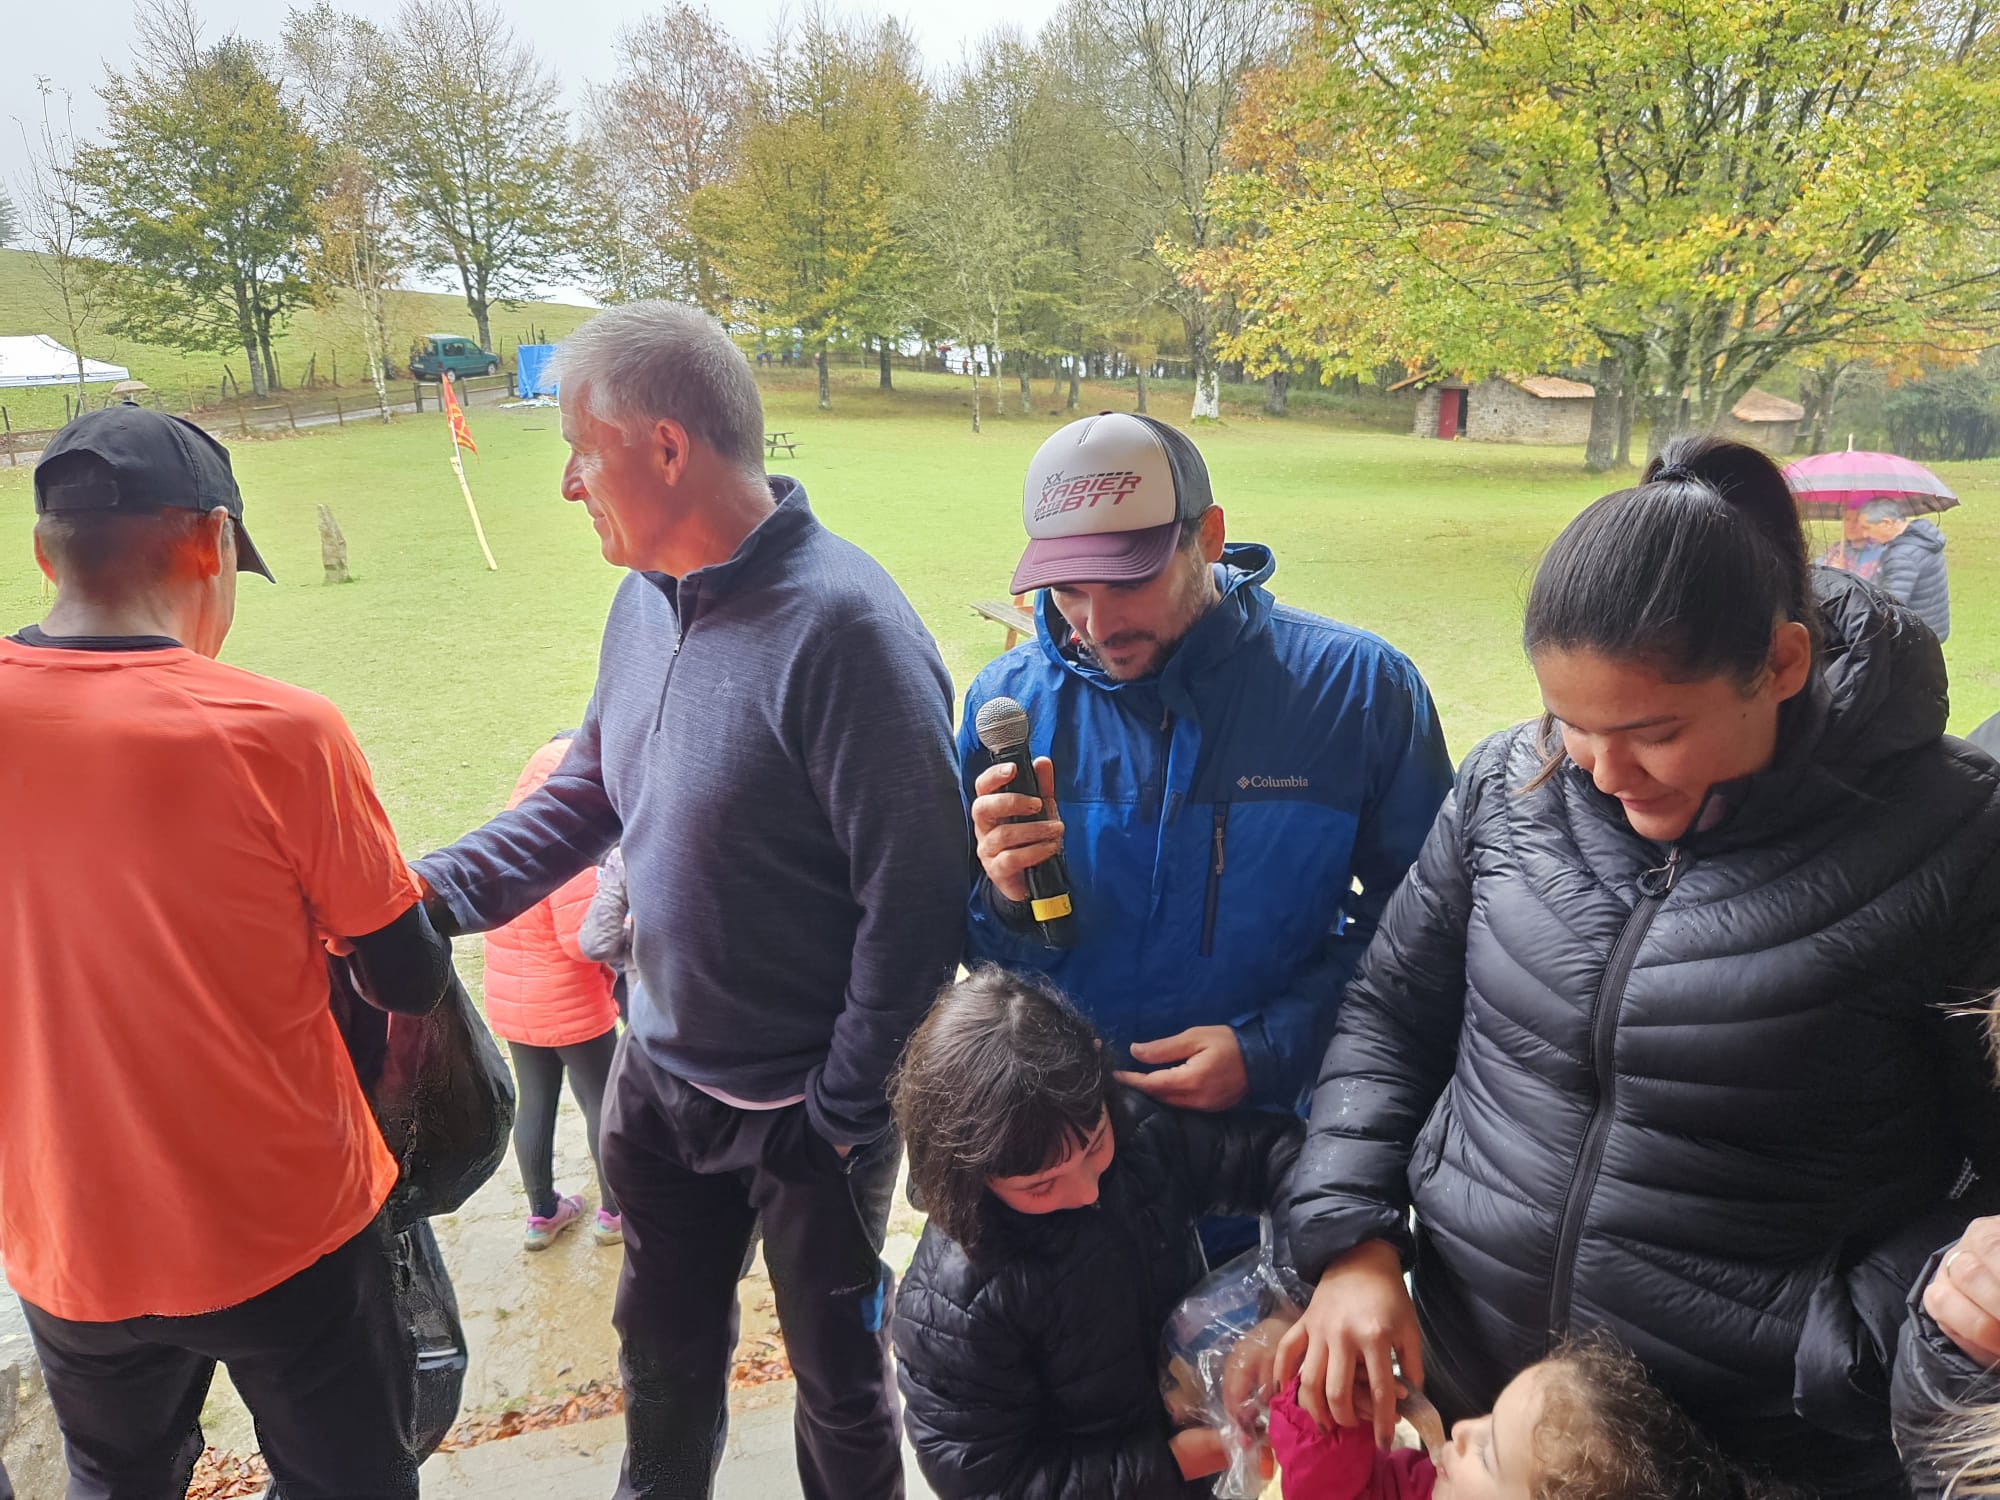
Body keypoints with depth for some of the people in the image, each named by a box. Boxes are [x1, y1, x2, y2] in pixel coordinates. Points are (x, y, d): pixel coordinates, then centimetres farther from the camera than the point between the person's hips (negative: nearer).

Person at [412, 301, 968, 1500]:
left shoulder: (841, 626, -26)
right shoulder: (648, 598, -1)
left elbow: (918, 900, -25)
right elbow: (587, 796, 10)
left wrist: (843, 1108, -17)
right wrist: (435, 889, -2)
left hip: (805, 1107, -6)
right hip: (659, 1075, 7)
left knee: (837, 1375, 19)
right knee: (664, 1349, 27)